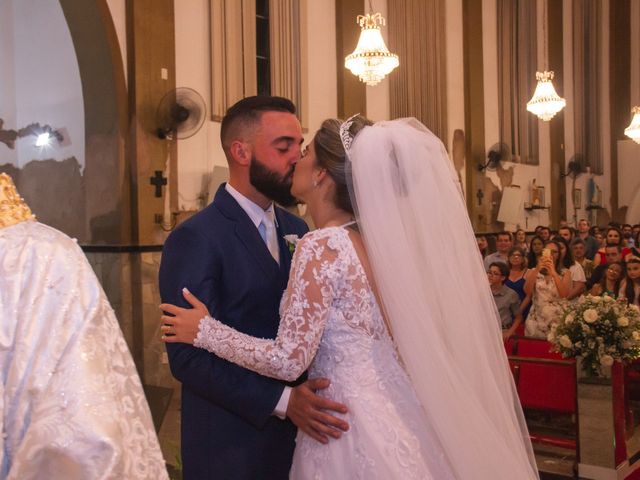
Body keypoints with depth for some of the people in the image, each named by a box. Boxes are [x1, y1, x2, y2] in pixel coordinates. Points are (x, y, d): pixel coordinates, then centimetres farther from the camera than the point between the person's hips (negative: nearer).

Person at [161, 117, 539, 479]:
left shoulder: (322, 246, -21)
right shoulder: (370, 238, 2)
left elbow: (289, 360, -20)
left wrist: (206, 331, -10)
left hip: (351, 423, -8)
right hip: (386, 411, 8)